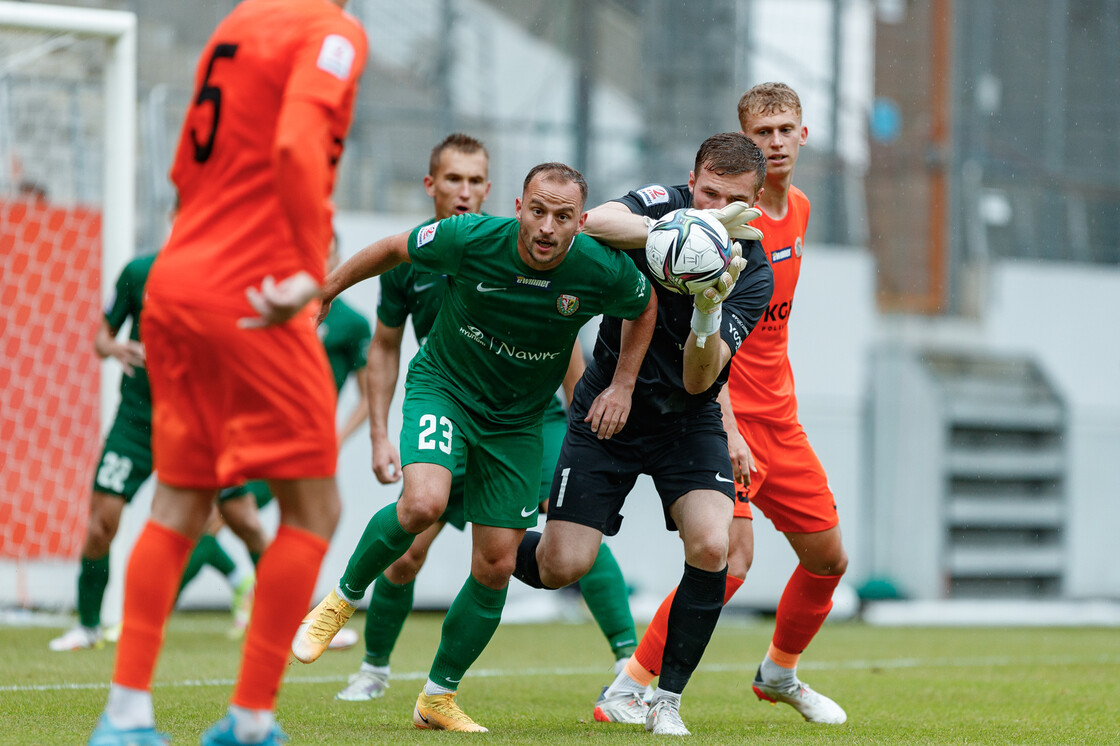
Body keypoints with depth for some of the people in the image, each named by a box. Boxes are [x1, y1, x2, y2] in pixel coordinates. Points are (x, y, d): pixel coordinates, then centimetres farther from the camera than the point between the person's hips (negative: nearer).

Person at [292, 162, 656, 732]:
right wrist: (324, 289, 3)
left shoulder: (604, 271, -19)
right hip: (443, 386, -3)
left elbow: (644, 308, 5)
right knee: (423, 503, -30)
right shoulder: (469, 239, -24)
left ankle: (438, 697, 18)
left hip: (518, 422, 3)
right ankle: (344, 598, -3)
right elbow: (394, 249, -5)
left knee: (496, 564, 0)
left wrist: (622, 386, -1)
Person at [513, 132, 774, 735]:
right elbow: (597, 223, -35)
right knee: (561, 567, -9)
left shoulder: (753, 274, -13)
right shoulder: (664, 205, -11)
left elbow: (698, 381, -21)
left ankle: (668, 698, -5)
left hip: (686, 418, 1)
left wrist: (707, 314, -40)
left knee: (711, 547, -22)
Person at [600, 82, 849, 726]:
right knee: (732, 557, -21)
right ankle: (630, 687, -13)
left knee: (829, 559, 11)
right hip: (724, 411, -8)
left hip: (779, 415, 8)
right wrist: (727, 429, -29)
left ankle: (780, 672, 36)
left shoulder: (799, 208, 9)